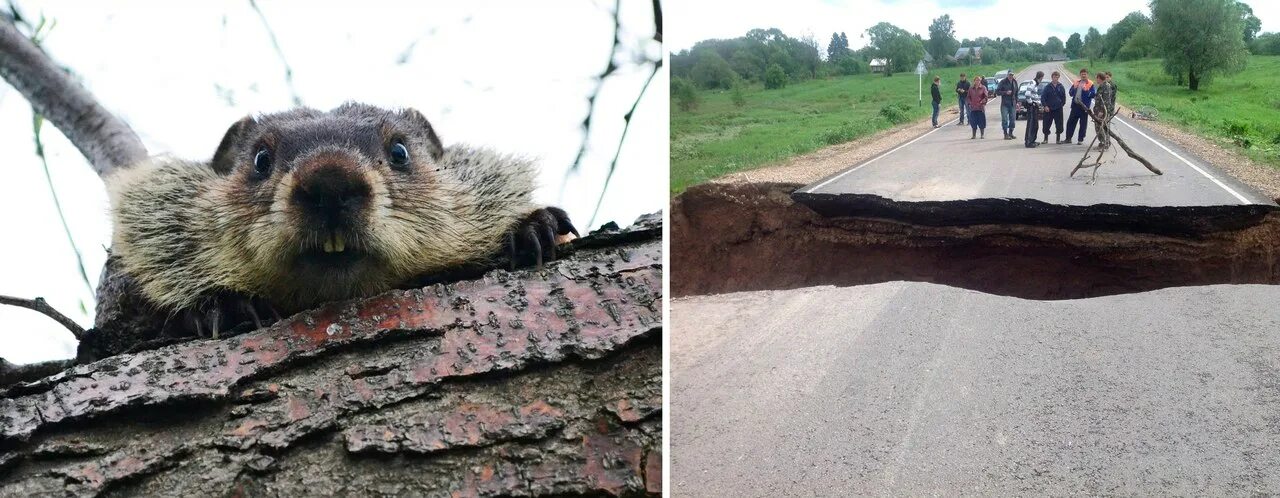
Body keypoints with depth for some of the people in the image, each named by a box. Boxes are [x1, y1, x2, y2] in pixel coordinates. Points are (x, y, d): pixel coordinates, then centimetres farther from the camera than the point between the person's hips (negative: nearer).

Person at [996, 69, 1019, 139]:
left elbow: (1016, 93, 18)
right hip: (1005, 104, -5)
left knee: (1013, 119, 6)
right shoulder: (1003, 82, -6)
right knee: (1005, 119, -6)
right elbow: (997, 92, -8)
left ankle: (1010, 133, 16)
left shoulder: (1015, 82, 10)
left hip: (1013, 104, 5)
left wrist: (1017, 102, 12)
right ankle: (1006, 134, -2)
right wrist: (1005, 92, -20)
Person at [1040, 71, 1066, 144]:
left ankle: (1058, 139, 13)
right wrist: (1045, 106, -9)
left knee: (1059, 124, 3)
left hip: (1058, 109, 1)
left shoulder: (1061, 87, 4)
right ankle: (1046, 139, 12)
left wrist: (1062, 104, 2)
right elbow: (1042, 97, -1)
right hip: (1048, 109, -1)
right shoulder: (1047, 87, 0)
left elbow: (1064, 97, 12)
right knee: (1046, 124, 0)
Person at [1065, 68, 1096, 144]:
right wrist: (1074, 89, -5)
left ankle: (1080, 139, 9)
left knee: (1083, 123, 2)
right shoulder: (1076, 82, 13)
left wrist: (1086, 91, -23)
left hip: (1084, 106, -5)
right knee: (1071, 121, 7)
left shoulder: (1090, 84, -2)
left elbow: (1093, 94, -10)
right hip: (1075, 104, 5)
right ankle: (1068, 138, 16)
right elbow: (1071, 92, 14)